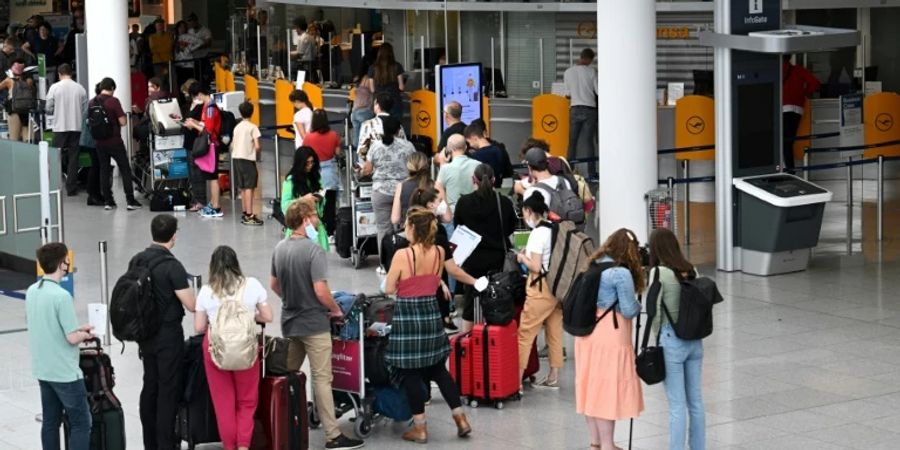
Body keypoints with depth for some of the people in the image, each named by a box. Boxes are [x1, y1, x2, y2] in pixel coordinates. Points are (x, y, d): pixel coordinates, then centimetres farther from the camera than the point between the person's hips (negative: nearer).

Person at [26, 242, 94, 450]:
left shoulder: (32, 291, 4)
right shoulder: (62, 296, -22)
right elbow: (72, 338, -22)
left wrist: (77, 329, 16)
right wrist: (85, 335, 0)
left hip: (42, 370, 8)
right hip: (65, 373, -8)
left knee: (50, 422, 13)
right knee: (81, 423, -1)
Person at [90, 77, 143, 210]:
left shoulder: (92, 102, 0)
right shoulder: (113, 101, -14)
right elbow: (122, 122, -15)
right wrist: (123, 117, 6)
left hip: (100, 142, 4)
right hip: (115, 141, -4)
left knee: (104, 171, 12)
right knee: (125, 170, 5)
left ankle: (108, 201, 12)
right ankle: (130, 201, 4)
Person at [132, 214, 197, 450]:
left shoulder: (136, 261, 3)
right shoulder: (172, 266, -19)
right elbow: (191, 305, -21)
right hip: (168, 335, -7)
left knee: (149, 386, 14)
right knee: (168, 390, -1)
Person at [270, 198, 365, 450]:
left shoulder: (280, 249, 4)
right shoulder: (314, 251, -20)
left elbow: (274, 285, 14)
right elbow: (321, 291, -23)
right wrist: (336, 310, -7)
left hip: (289, 322, 7)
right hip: (314, 324, -7)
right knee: (322, 379, -6)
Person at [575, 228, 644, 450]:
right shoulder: (621, 273, -15)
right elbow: (629, 311, -13)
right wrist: (639, 306, 6)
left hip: (587, 333, 8)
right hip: (610, 337, -7)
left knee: (592, 387, 13)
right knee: (608, 389, 0)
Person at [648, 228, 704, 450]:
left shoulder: (659, 273, -12)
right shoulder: (691, 270, 4)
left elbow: (655, 311, -10)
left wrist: (656, 335, 5)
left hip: (672, 341, -6)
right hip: (695, 340, 6)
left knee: (677, 405, -2)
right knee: (696, 402, 13)